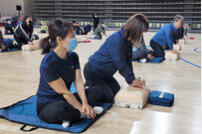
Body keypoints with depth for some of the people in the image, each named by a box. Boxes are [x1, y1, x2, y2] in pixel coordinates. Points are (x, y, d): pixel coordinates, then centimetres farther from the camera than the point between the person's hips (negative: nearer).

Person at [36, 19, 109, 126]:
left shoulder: (73, 56, -1)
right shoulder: (48, 64, -24)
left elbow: (78, 81, -7)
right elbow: (64, 92, -21)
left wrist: (85, 104, -19)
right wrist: (81, 108, -18)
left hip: (66, 100, 8)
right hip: (47, 106, -8)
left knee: (98, 92, 0)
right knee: (62, 108, -42)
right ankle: (85, 113, -11)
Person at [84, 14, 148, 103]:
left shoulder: (128, 40, -2)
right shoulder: (116, 39, -30)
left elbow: (128, 60, -3)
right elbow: (121, 64, -27)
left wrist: (133, 80, -9)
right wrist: (132, 80, -17)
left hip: (105, 73, 9)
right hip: (93, 72, -9)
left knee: (117, 93, 15)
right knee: (109, 98, -8)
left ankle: (90, 84, 23)